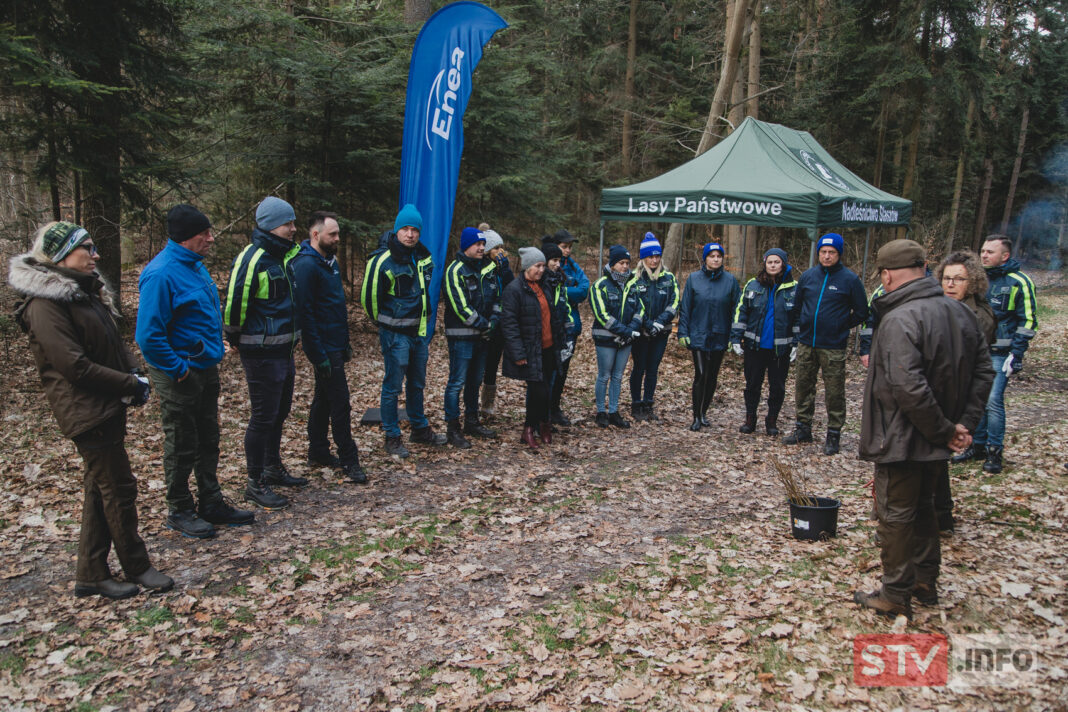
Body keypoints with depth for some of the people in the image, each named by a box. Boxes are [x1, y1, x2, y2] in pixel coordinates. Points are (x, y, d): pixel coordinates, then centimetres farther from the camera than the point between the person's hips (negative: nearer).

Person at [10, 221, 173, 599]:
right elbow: (74, 366, -21)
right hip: (86, 410, -10)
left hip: (108, 406, 10)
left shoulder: (86, 292, 13)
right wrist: (130, 384, -15)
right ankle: (136, 568, 18)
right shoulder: (46, 303, -17)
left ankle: (91, 575, 26)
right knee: (119, 488, 1)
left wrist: (135, 375, 0)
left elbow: (114, 343, 17)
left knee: (101, 488, 15)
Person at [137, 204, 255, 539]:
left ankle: (211, 503, 30)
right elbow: (148, 335, -25)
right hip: (181, 375, -9)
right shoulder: (162, 274, -21)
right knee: (181, 447, 5)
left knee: (208, 440, 17)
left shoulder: (194, 265, 9)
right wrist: (177, 368, -19)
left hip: (206, 369, 9)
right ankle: (179, 511, 21)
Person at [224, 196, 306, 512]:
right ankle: (255, 485, 10)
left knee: (279, 412, 19)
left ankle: (273, 468, 35)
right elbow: (234, 302, -20)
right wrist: (236, 339, -7)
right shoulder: (252, 258, -19)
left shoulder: (287, 255, 9)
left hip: (284, 349, 9)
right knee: (263, 417, -1)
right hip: (262, 353, -9)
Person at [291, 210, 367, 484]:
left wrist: (345, 343, 19)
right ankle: (349, 460, 5)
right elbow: (304, 313, -21)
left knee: (323, 400, 17)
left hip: (336, 346, 10)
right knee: (340, 403, -4)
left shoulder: (330, 262, 13)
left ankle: (318, 452, 29)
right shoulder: (306, 265, -17)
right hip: (325, 348, -10)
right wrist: (319, 355, -21)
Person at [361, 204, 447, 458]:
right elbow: (369, 297, -8)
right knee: (393, 386, 1)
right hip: (395, 334, -7)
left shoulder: (423, 256, 5)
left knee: (417, 383, 18)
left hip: (419, 331, 7)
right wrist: (384, 323, 4)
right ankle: (392, 437, 12)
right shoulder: (383, 260, -16)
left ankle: (420, 428, 33)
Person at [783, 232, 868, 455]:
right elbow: (797, 303, 20)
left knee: (834, 392, 1)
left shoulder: (849, 279, -5)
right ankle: (803, 428, 26)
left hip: (833, 347, -4)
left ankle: (834, 435, 13)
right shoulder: (808, 275, 6)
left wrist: (841, 326, 1)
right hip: (806, 344, 4)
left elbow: (861, 312, 2)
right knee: (803, 387, 12)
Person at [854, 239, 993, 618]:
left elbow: (909, 388, -31)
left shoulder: (898, 320, -24)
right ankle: (926, 583, 35)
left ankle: (895, 596, 18)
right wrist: (964, 423, 2)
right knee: (923, 508, 23)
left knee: (896, 515, 6)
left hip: (902, 441, -8)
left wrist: (943, 430, -19)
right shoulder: (960, 312, 4)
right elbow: (983, 371, 8)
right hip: (936, 444, 8)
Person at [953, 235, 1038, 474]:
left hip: (999, 354, -5)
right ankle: (978, 446, 21)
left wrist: (1017, 354, -11)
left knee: (993, 400, -10)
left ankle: (995, 452, 2)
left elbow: (1027, 321, -5)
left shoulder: (1019, 282, -5)